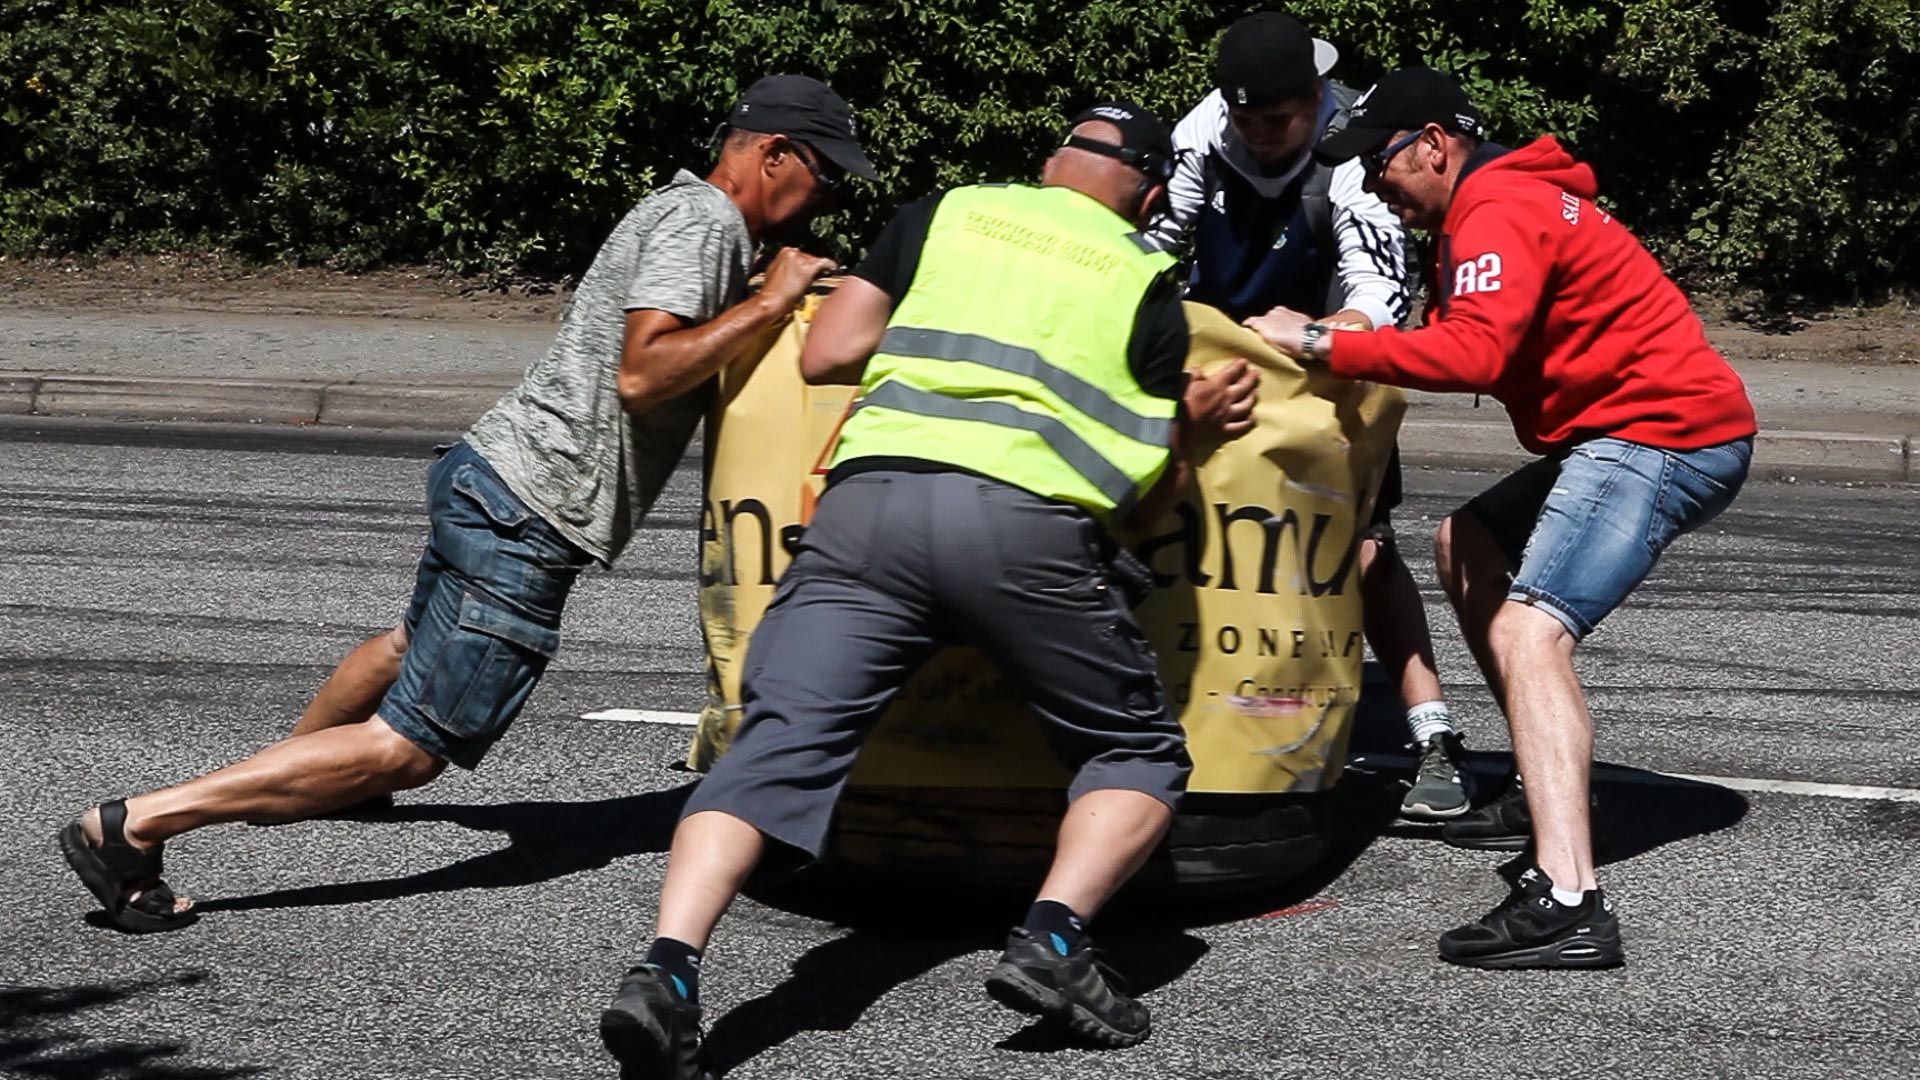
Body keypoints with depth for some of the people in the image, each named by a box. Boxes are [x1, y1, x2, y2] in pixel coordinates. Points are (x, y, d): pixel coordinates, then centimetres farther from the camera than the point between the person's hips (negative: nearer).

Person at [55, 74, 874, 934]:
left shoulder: (690, 215, 17)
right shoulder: (702, 221, -13)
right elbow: (641, 375, -25)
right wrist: (768, 305, -19)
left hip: (487, 477, 11)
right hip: (528, 517, -10)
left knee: (417, 645, 36)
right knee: (410, 749, -10)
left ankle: (290, 766, 63)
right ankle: (131, 827, -15)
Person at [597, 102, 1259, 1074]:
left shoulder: (944, 214, 23)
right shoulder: (1149, 287, 20)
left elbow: (825, 356, 18)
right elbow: (1146, 497, 18)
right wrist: (1192, 426, 37)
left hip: (870, 494, 1)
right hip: (1028, 521, -1)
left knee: (777, 742, -3)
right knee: (1141, 754, 17)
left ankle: (668, 966, -24)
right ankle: (1053, 938, -8)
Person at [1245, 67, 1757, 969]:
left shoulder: (1498, 214, -15)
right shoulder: (1504, 202, 20)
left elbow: (1474, 353, -30)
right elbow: (1451, 334, 16)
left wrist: (1320, 343, -25)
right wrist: (1342, 362, 0)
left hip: (1665, 434, -11)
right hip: (1623, 431, 11)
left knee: (1529, 632, -23)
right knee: (1467, 544, 23)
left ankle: (1567, 903, -39)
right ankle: (1543, 776, 24)